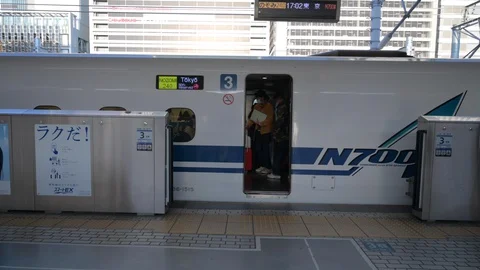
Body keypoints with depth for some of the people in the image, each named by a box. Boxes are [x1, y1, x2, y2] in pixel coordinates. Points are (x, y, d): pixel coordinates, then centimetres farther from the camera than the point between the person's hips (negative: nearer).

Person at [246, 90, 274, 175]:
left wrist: (261, 123, -25)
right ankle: (262, 166, 18)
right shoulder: (256, 106, 11)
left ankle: (268, 168, 3)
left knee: (266, 150, -5)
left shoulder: (269, 106, -7)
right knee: (258, 149, 7)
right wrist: (248, 125, -7)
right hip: (258, 130, 6)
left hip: (266, 131, -6)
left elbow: (270, 119, -14)